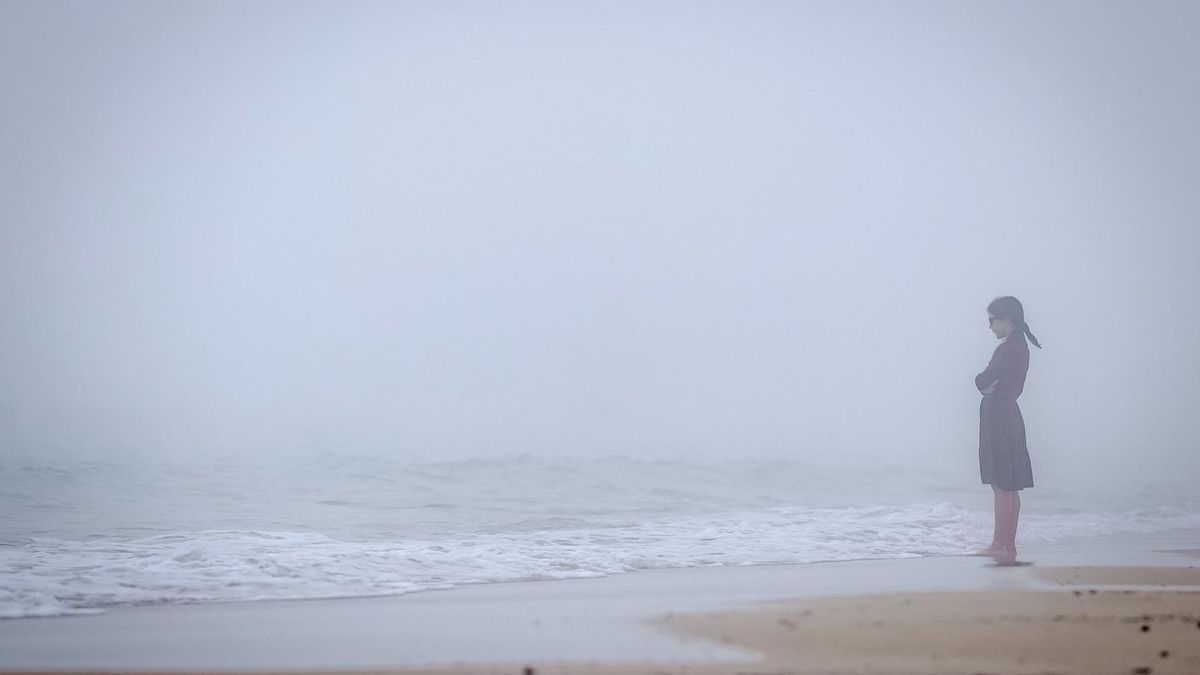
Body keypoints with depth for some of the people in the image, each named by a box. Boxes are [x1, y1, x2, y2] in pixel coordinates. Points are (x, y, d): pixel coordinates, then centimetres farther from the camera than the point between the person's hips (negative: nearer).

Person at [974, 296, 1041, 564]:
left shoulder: (1009, 349, -16)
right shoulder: (1019, 347, 15)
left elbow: (982, 381, -15)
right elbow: (985, 383, 16)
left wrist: (985, 381, 3)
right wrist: (989, 384, -3)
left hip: (999, 418, -10)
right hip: (1007, 416, 10)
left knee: (1002, 487, -7)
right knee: (1008, 488, 11)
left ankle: (1000, 546, -5)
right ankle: (1008, 546, 15)